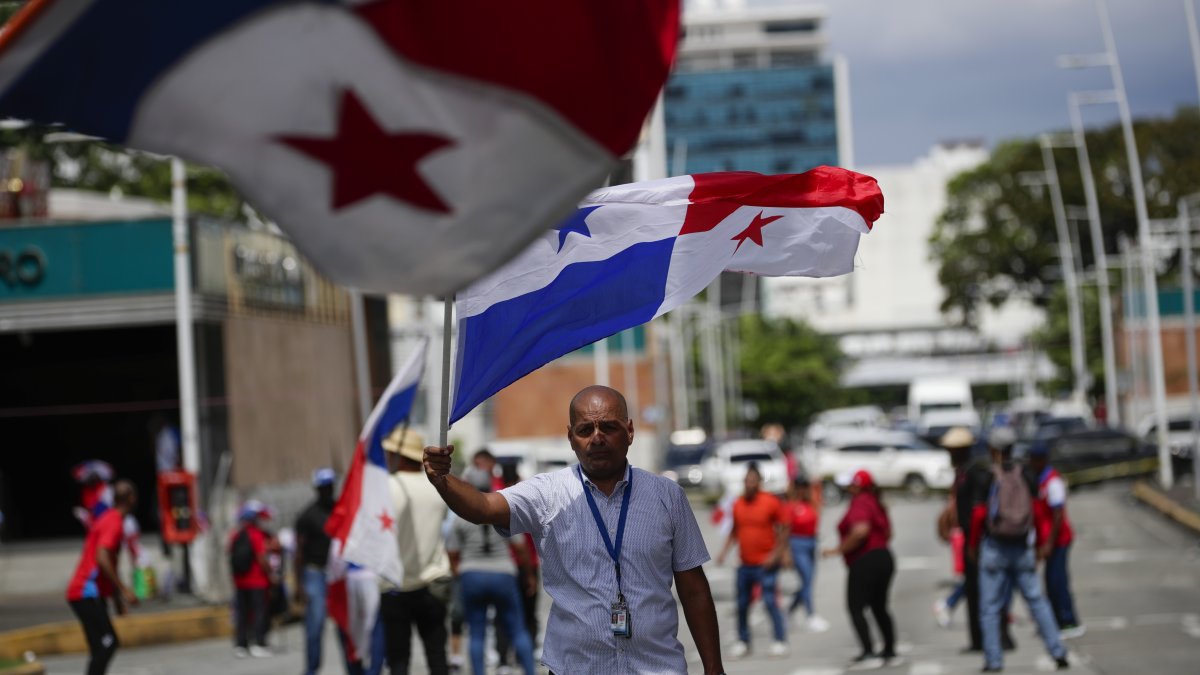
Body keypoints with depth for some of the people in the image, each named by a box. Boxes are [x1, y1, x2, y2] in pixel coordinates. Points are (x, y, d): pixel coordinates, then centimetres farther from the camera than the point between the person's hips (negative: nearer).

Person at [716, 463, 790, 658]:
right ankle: (742, 642, 18)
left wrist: (776, 554, -13)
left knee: (770, 601, -9)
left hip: (766, 563, -5)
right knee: (742, 604, 7)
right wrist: (724, 551, 7)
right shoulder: (738, 504, 6)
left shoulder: (771, 502, -8)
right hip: (745, 564, 5)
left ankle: (780, 641, -1)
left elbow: (783, 530, -5)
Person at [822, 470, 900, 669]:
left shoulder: (860, 503, -14)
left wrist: (840, 550, -21)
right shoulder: (876, 504, 16)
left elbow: (860, 531, -29)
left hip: (865, 562, -10)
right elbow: (887, 534, 23)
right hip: (884, 558, 10)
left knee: (856, 607, -7)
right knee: (879, 608, 18)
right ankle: (890, 652, 20)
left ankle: (869, 654, -14)